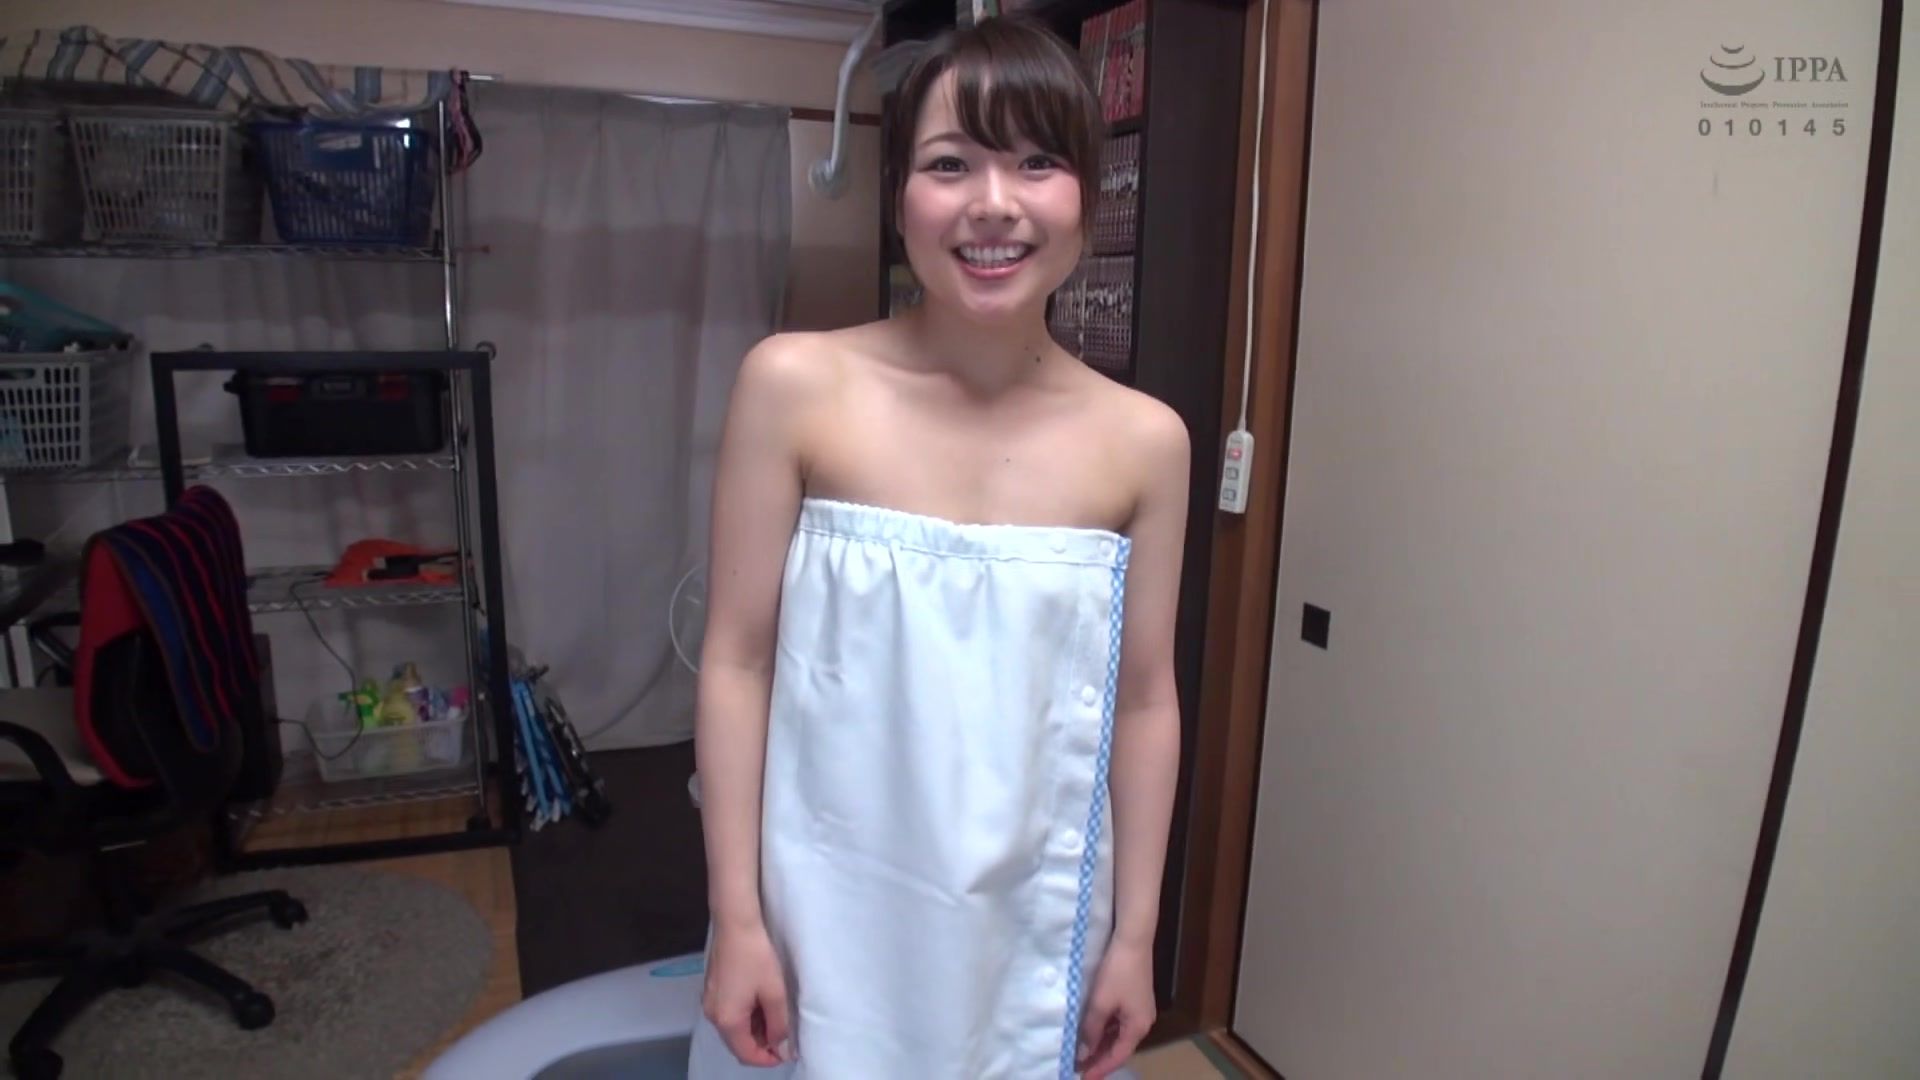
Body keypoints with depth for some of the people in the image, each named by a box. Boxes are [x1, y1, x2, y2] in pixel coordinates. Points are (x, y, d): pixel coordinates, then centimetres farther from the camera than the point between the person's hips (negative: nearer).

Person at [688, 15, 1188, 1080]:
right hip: (823, 911, -1)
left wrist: (1134, 936, 3)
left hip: (1029, 926, 2)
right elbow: (736, 665, -8)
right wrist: (738, 918, -6)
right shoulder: (793, 387, -13)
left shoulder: (1143, 442, -8)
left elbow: (1144, 702, -1)